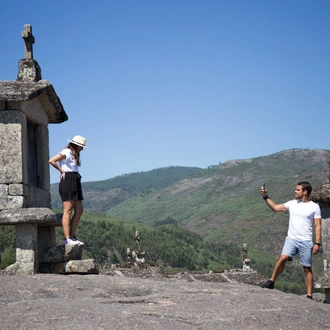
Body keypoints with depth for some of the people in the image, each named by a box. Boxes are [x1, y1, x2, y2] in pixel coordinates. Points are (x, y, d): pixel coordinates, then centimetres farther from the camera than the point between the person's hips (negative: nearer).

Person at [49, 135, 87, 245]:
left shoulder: (74, 154, 22)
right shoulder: (67, 152, -7)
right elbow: (51, 161, -16)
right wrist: (62, 171, -6)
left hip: (75, 182, 10)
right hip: (67, 181, -10)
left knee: (79, 210, 5)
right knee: (68, 210, -10)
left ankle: (72, 236, 7)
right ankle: (67, 238, -11)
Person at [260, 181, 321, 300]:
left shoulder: (314, 207, 1)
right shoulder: (292, 204, 9)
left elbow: (317, 226, -1)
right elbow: (275, 208, 12)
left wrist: (317, 243, -8)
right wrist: (265, 197, 4)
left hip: (306, 241, -2)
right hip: (291, 239, 2)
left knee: (307, 268, 2)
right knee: (283, 258, -21)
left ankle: (309, 295, 6)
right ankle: (271, 281, -9)